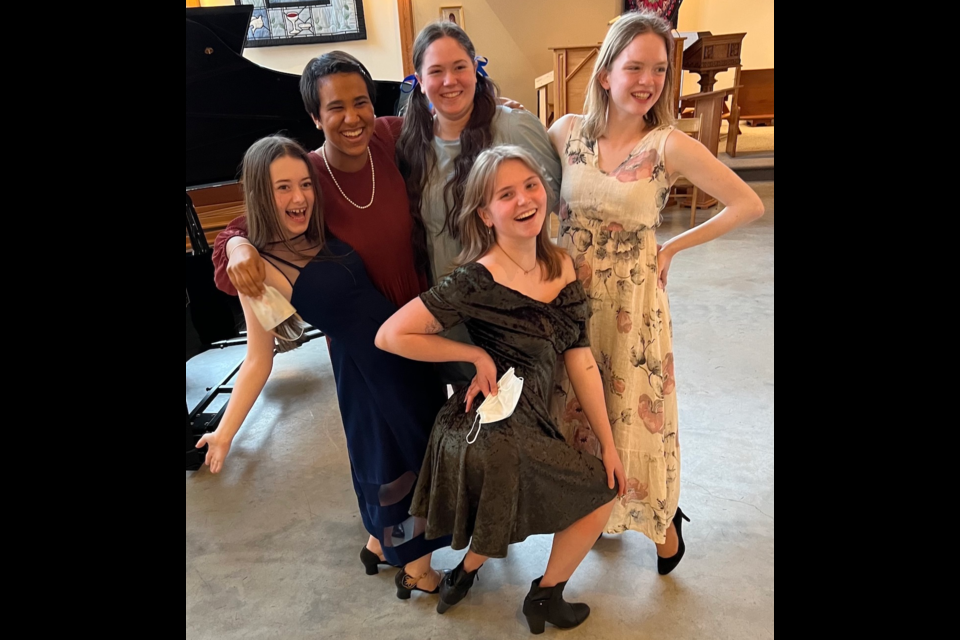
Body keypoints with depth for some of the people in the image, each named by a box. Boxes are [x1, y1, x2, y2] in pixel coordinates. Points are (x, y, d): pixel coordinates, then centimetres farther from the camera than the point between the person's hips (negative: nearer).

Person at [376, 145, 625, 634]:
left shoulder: (562, 266, 0)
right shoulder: (478, 281, -22)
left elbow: (579, 359, 2)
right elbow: (391, 336, -20)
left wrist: (608, 445, 5)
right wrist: (477, 354, -17)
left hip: (529, 427, 7)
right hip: (494, 436, -7)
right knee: (602, 493, 11)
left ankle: (463, 573, 42)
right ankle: (546, 598, 37)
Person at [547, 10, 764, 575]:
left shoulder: (670, 145, -12)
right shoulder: (568, 131, -3)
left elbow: (749, 205, -8)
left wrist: (674, 248, -6)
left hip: (632, 305, -3)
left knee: (634, 414, 10)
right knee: (575, 412, 16)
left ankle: (662, 517, 39)